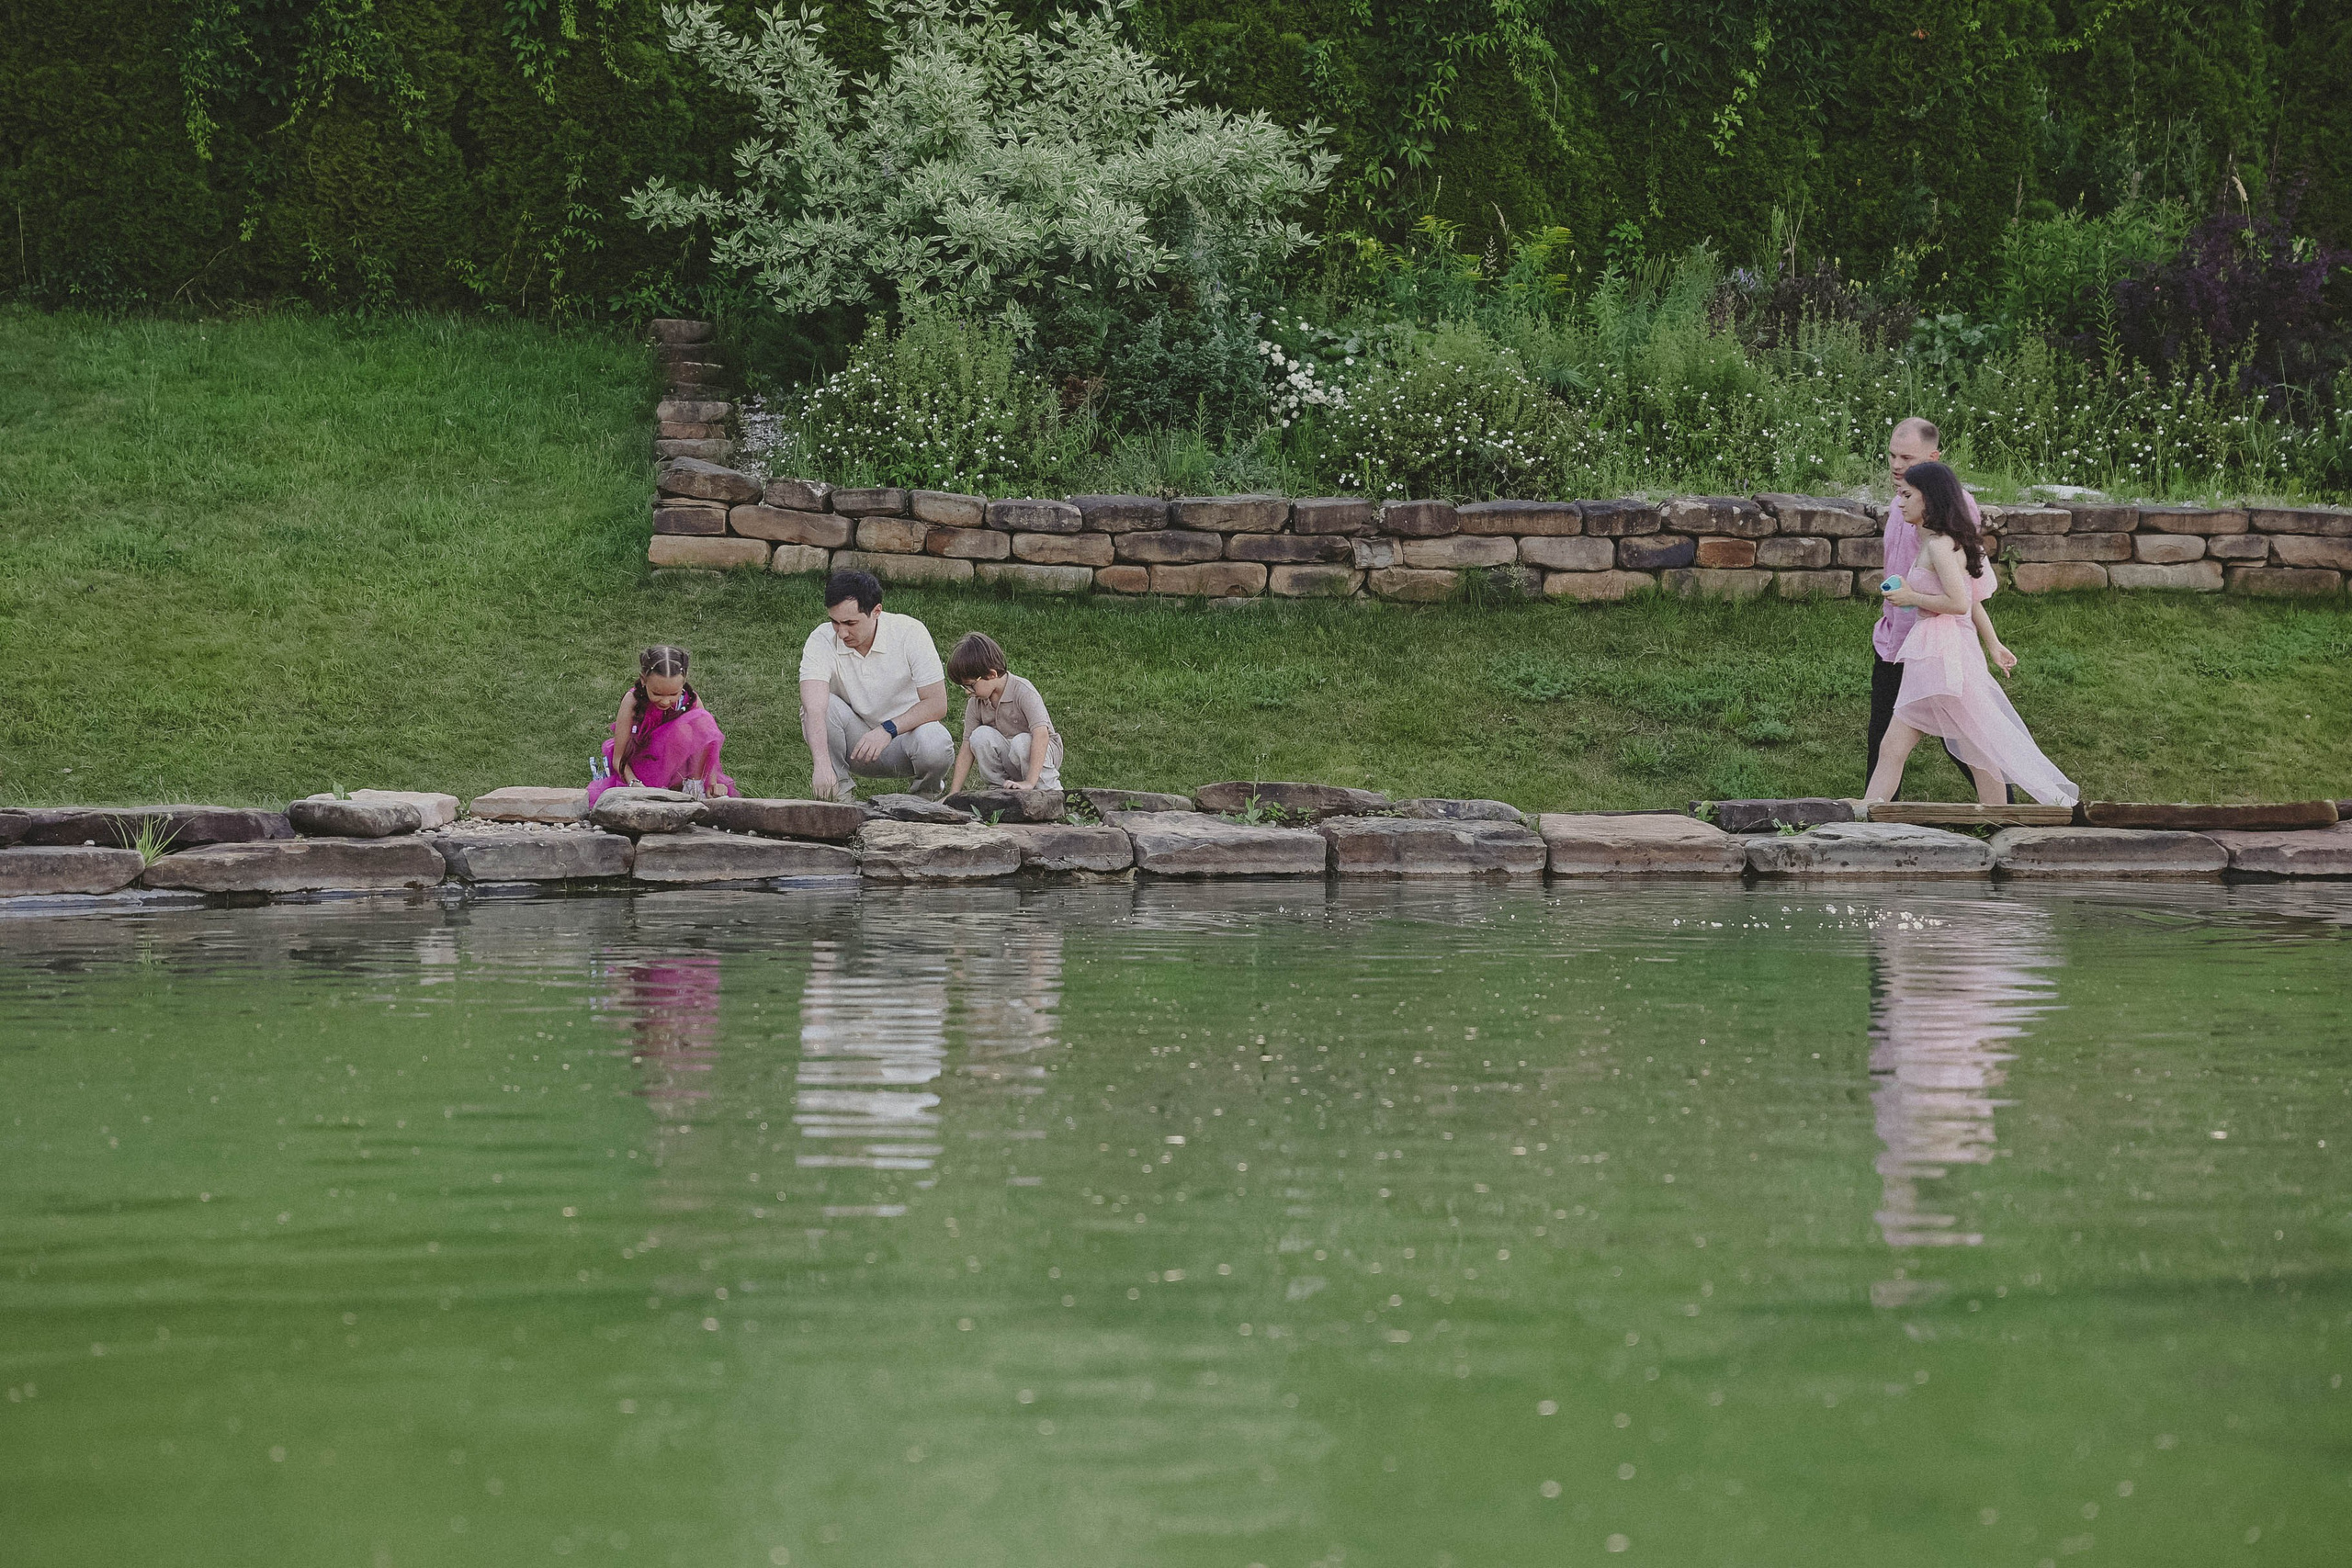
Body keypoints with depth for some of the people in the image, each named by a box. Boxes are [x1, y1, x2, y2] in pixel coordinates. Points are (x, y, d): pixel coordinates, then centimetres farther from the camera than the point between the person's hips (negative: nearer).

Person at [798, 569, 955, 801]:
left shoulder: (910, 632, -18)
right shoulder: (821, 641, -19)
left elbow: (937, 704, -18)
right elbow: (814, 708, -34)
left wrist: (888, 730, -33)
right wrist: (822, 763, -50)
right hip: (855, 745, 1)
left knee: (935, 746, -33)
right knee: (824, 705, -28)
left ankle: (928, 790, 2)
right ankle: (836, 793, -11)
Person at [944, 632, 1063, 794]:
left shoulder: (1022, 691, -24)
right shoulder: (975, 702, -6)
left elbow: (1041, 734, -34)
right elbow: (967, 750, -4)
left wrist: (1030, 782, -44)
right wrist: (954, 794, -11)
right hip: (1006, 759, 4)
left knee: (1021, 742, -36)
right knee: (980, 736, -22)